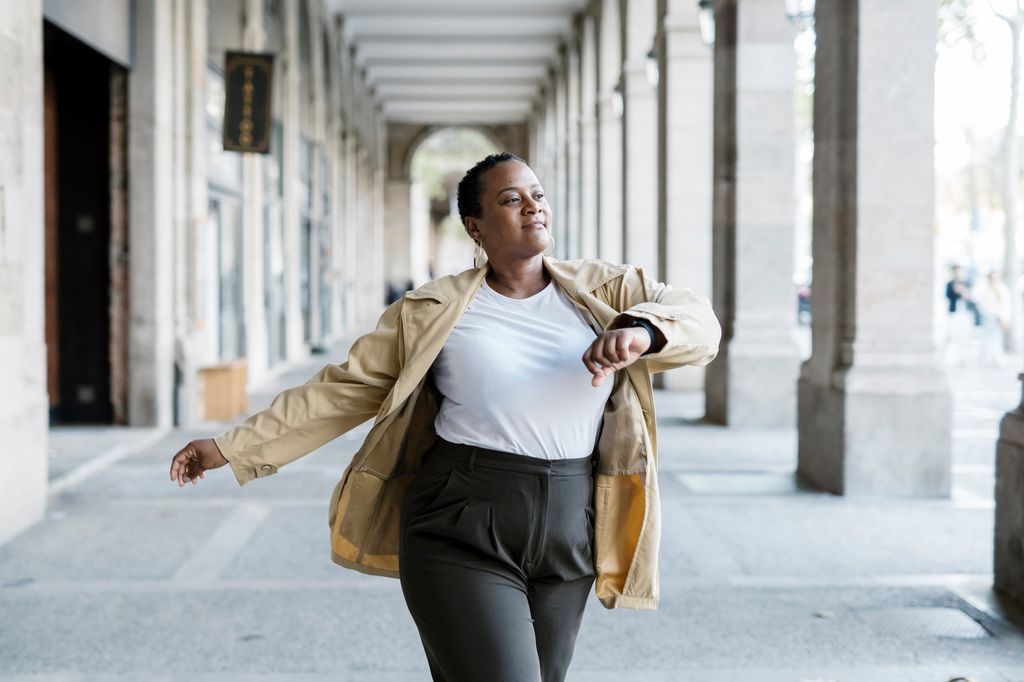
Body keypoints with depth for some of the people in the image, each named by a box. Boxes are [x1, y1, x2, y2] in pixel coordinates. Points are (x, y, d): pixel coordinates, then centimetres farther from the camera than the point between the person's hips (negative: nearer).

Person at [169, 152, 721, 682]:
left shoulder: (604, 290, 6)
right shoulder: (434, 312, 3)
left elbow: (698, 322, -7)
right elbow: (341, 389, 6)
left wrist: (640, 330, -30)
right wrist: (231, 448, 5)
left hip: (567, 539, 3)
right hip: (463, 537, -3)